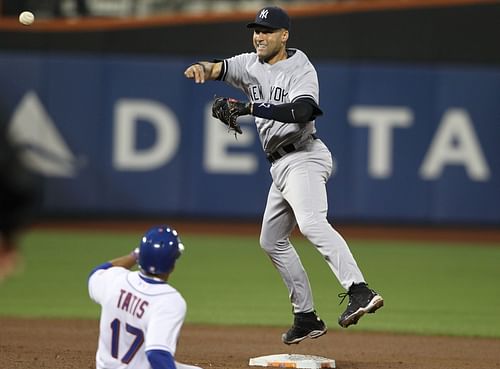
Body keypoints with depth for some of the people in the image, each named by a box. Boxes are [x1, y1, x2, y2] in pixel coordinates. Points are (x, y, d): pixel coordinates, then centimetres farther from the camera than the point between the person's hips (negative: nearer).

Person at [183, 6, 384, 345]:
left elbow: (302, 110, -26)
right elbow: (219, 69, 3)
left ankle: (359, 291, -48)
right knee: (272, 241, 16)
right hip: (282, 165, 10)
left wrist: (252, 108, -30)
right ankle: (307, 317, 24)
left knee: (311, 222, -32)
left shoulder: (300, 69, -9)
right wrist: (202, 68, -21)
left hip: (304, 158, -9)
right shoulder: (251, 64, 15)